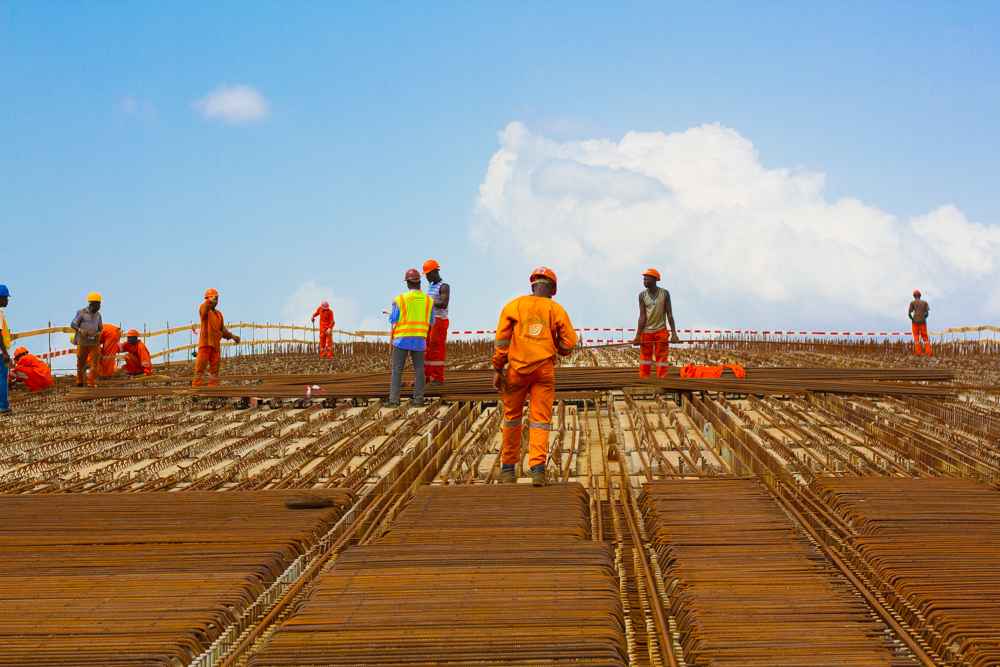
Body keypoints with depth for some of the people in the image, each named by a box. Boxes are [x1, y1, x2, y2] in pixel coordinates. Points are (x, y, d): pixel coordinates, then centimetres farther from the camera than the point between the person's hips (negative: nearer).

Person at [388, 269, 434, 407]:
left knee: (397, 370, 1)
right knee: (419, 370, 9)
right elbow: (431, 321, 11)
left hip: (402, 339, -2)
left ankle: (394, 400, -6)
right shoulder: (428, 300, 1)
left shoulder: (400, 300, -9)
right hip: (419, 341, 2)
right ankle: (418, 399, 4)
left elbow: (393, 320, -2)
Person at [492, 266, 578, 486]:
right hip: (545, 369, 0)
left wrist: (498, 369, 1)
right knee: (540, 419, 1)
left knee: (512, 417, 14)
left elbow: (501, 340, -3)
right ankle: (537, 469, -12)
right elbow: (569, 344, 0)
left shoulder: (514, 306, 3)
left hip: (517, 369, 1)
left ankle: (508, 468, 22)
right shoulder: (556, 310, 3)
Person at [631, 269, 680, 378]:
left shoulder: (664, 293, -2)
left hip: (661, 331, 0)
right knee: (644, 358, 0)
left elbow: (669, 314, -2)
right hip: (646, 331, 0)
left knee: (662, 357, -1)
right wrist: (637, 335, -14)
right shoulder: (642, 295, -1)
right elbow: (642, 316, -5)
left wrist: (674, 333, -9)